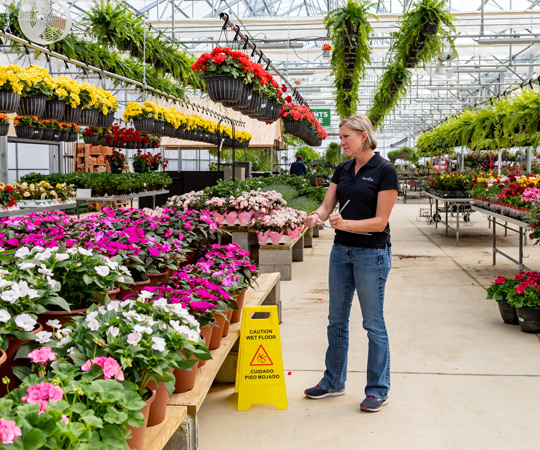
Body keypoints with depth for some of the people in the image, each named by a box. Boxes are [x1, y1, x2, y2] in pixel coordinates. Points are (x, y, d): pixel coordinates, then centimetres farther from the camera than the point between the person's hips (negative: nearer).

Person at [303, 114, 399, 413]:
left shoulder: (384, 171, -11)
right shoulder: (343, 170, 9)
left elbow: (380, 221, -15)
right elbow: (327, 205, 5)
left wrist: (346, 223, -27)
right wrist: (316, 217, -17)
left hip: (372, 253, -7)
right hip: (341, 250, 7)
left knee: (373, 323, 2)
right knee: (337, 320, 14)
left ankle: (378, 389, 16)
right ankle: (334, 382, 28)